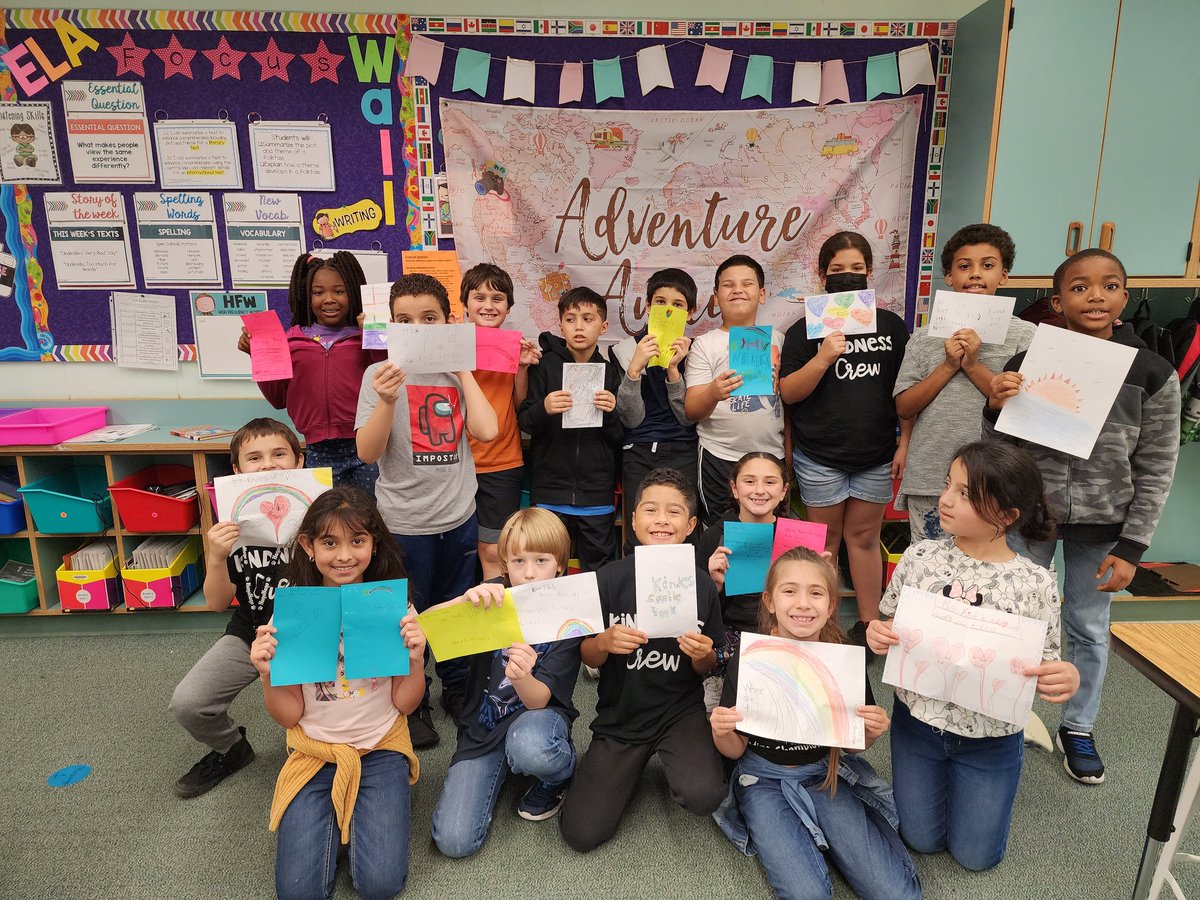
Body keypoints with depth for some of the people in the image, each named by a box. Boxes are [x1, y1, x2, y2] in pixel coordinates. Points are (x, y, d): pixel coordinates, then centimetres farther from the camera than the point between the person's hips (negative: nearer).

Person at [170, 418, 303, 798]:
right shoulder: (232, 523, -7)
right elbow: (217, 603, -6)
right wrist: (217, 558, -25)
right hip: (249, 633, 3)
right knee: (186, 703, -13)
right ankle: (231, 749, 22)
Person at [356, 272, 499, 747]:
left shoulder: (457, 374, 3)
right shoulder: (381, 374, -6)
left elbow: (486, 430, -13)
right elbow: (368, 452, -12)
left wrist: (463, 370, -8)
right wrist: (387, 401, -27)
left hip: (459, 516, 3)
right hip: (404, 521, -3)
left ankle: (457, 687, 39)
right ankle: (412, 704, 31)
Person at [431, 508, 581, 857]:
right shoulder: (494, 597, -9)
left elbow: (538, 700, -19)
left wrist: (521, 678, -44)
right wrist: (466, 600, -44)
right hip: (483, 726, 2)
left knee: (530, 749, -40)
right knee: (454, 841, -12)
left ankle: (562, 770, -2)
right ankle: (501, 765, 16)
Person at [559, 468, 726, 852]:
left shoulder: (702, 584, -8)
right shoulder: (610, 578, -11)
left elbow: (708, 668, 2)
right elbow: (588, 658, -3)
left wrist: (703, 655, -21)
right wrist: (604, 642, -25)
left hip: (680, 709, 0)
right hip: (619, 716, 1)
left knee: (703, 797, -28)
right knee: (582, 834, -6)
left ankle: (675, 762, 9)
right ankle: (633, 765, 22)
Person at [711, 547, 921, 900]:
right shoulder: (748, 660, -16)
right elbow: (736, 750, -4)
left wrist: (873, 731, -17)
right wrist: (721, 733, -27)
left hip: (827, 774, 2)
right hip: (766, 779, -2)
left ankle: (814, 838, 11)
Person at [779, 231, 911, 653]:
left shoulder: (891, 325, 5)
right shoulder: (806, 329, -3)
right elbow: (788, 393, -8)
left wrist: (905, 441, 2)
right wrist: (823, 358, -22)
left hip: (876, 455, 2)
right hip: (820, 456, -2)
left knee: (864, 537, 11)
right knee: (826, 538, 10)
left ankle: (869, 623, 23)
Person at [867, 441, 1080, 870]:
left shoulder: (1035, 584, -18)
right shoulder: (920, 557, -13)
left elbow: (1045, 667, -8)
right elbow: (890, 627, -1)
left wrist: (1066, 678, -32)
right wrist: (876, 634, -24)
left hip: (989, 737, -1)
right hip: (918, 721, 2)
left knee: (974, 856, 16)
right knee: (922, 841, 15)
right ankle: (938, 774, 42)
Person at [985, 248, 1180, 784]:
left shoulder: (1153, 375, -7)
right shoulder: (1026, 363, -6)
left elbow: (1155, 471, -2)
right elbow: (999, 451, 1)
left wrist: (1131, 547, -5)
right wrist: (995, 408, -20)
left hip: (1101, 526, 0)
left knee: (1089, 629, 13)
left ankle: (1078, 729, 35)